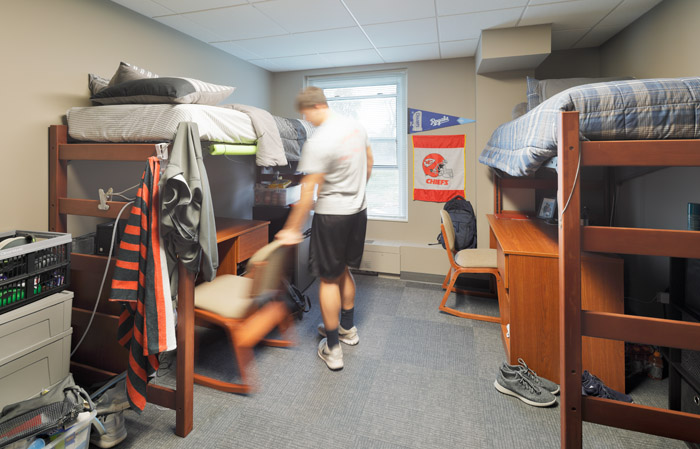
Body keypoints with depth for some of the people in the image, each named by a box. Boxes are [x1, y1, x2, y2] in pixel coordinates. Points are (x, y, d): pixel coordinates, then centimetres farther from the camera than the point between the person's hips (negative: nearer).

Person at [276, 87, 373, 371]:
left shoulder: (318, 142, -20)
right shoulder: (355, 126, 5)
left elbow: (308, 191, -19)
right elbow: (369, 162, 17)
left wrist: (292, 229, -11)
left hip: (331, 215, -8)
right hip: (358, 210, 8)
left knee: (329, 279, 4)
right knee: (343, 270, 21)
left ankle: (333, 350, 14)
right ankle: (347, 328, 38)